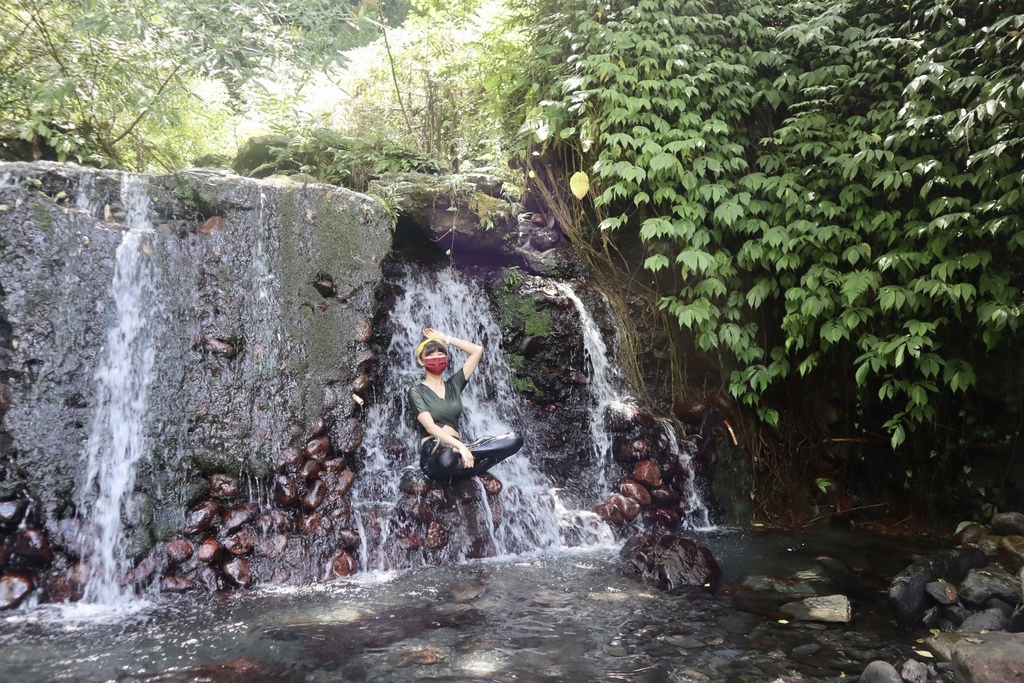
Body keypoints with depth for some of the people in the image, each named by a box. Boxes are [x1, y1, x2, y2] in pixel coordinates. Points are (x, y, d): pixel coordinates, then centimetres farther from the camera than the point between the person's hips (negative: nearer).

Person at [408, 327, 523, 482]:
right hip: (433, 452, -6)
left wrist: (445, 338, 19)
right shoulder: (417, 391, 3)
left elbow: (477, 350, 18)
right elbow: (430, 427, -12)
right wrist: (460, 445, -25)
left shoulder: (453, 385, 19)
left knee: (514, 440, -15)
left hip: (456, 447, 6)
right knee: (447, 457, -46)